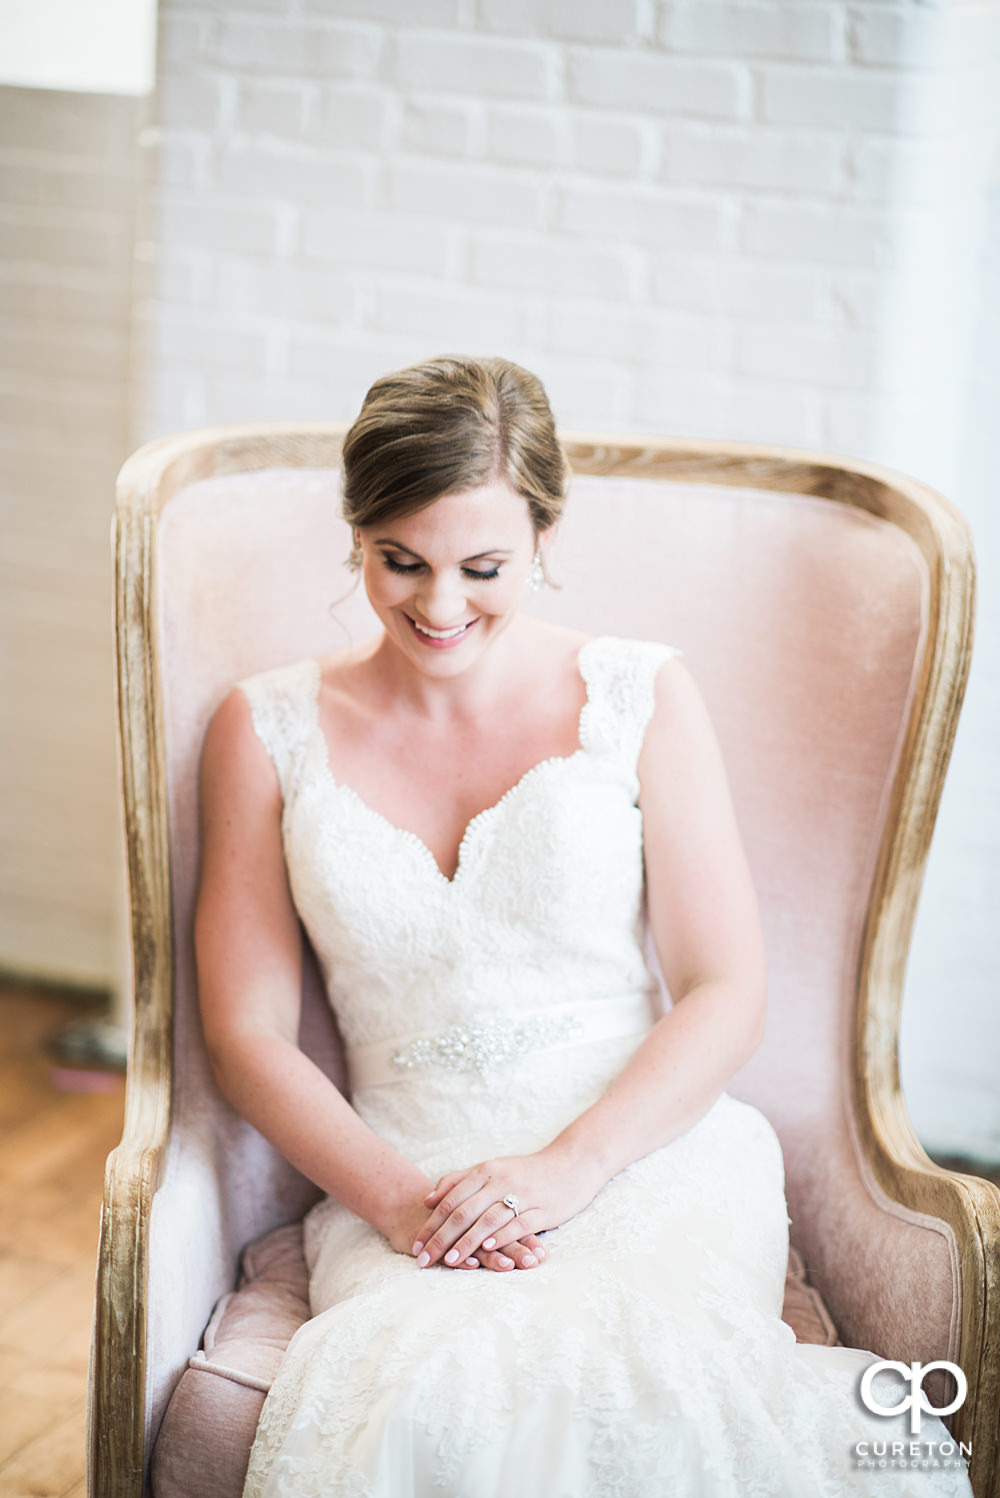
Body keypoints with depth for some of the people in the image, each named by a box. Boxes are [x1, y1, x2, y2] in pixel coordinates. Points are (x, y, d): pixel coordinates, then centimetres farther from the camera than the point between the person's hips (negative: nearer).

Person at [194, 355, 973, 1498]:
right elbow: (247, 1031, 6)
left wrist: (570, 1166, -12)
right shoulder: (269, 731, 8)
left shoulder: (642, 697, 5)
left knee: (640, 1370, -33)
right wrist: (395, 1196, -11)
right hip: (399, 1182, 0)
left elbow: (727, 994, 4)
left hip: (650, 1155, 0)